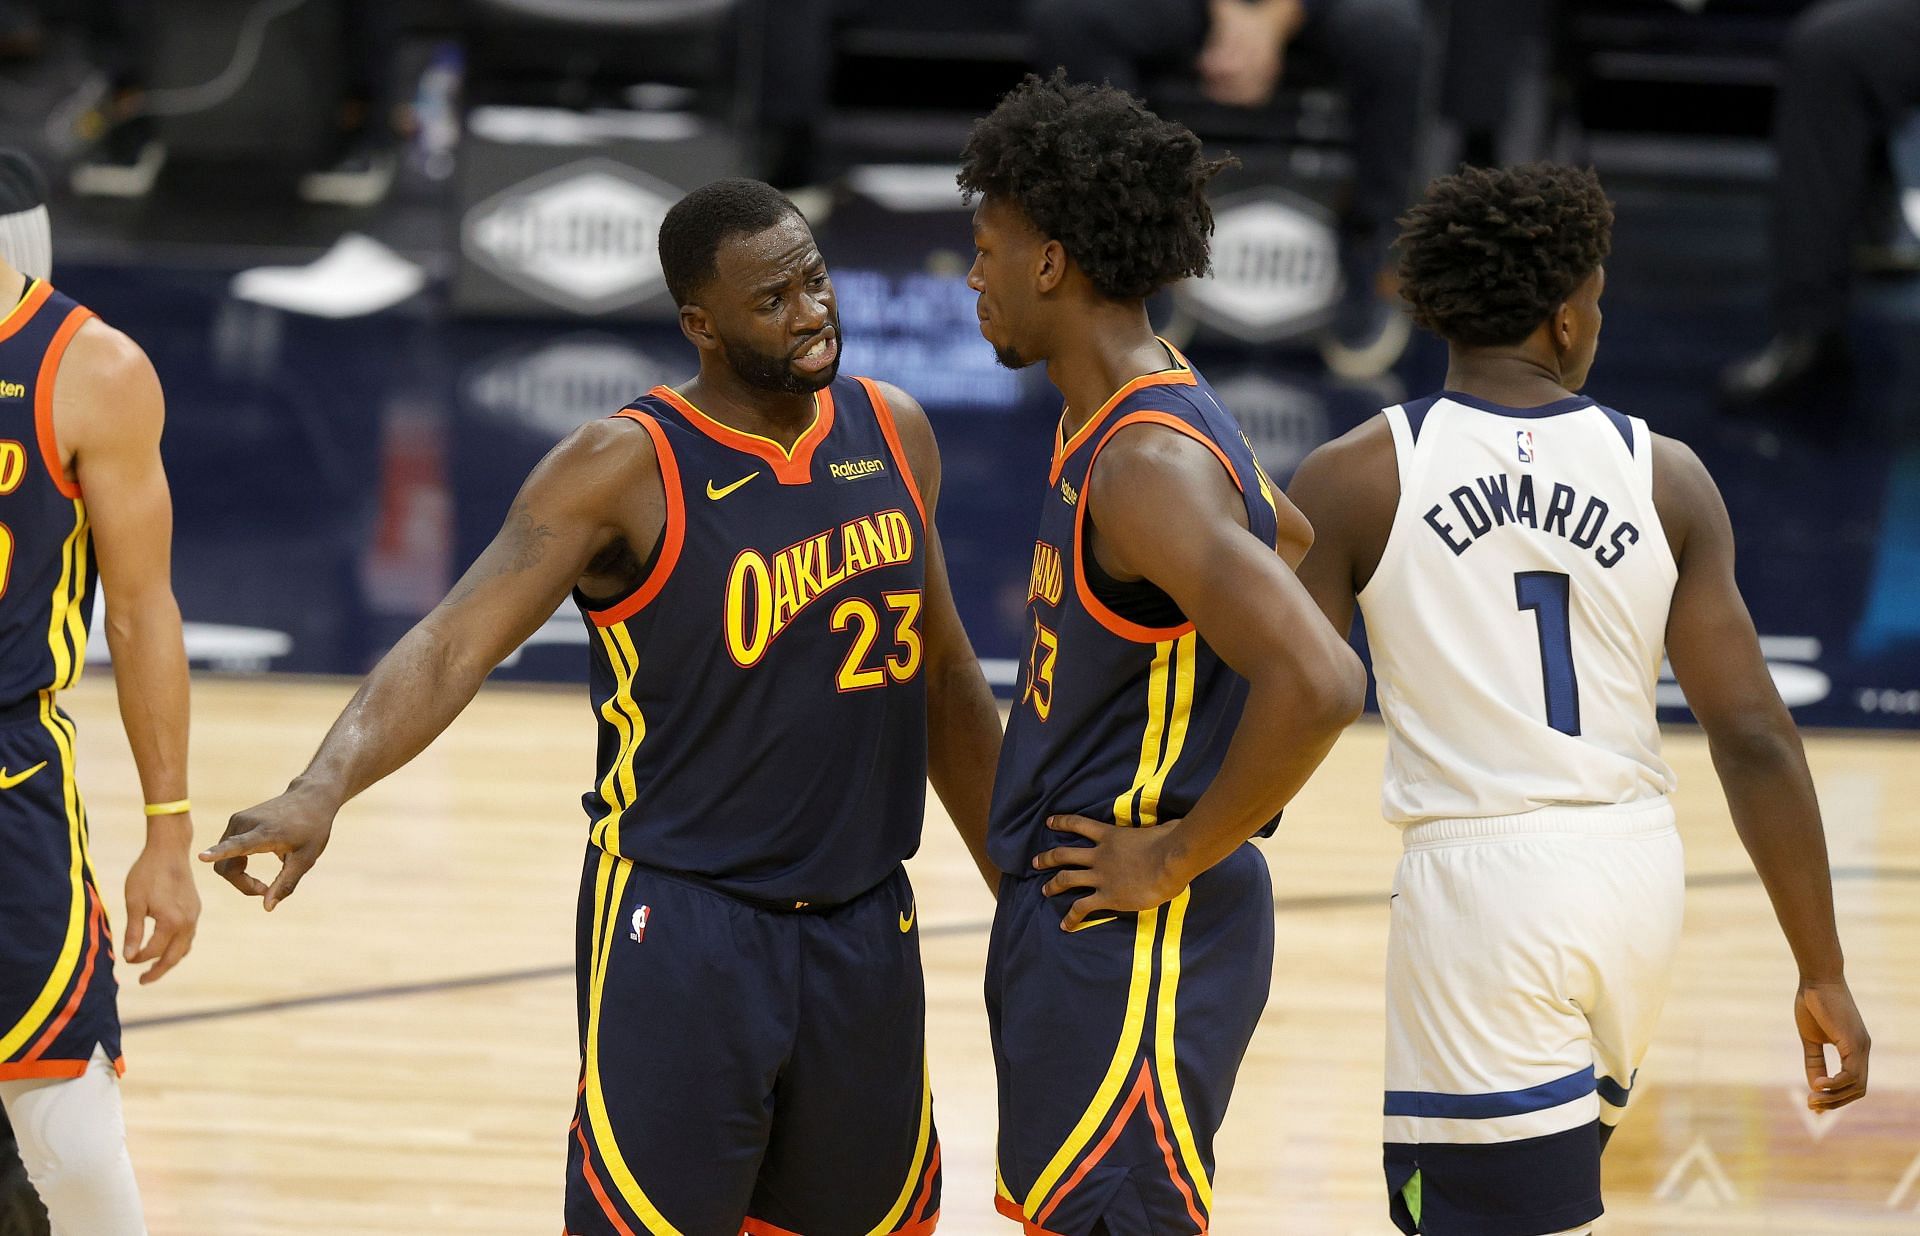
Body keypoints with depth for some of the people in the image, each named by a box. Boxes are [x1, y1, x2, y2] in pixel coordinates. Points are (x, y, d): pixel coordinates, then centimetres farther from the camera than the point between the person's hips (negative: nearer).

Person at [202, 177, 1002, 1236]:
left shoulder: (891, 433, 5)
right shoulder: (629, 470, -12)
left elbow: (944, 673, 18)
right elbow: (454, 643, -22)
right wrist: (324, 787, -39)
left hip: (865, 929, 6)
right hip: (681, 926, -5)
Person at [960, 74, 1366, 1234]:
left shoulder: (1151, 466, -23)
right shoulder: (1115, 416, 9)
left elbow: (1318, 685, -33)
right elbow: (1290, 538, 29)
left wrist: (1178, 855, -22)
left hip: (1138, 940, -10)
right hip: (1067, 918, 10)